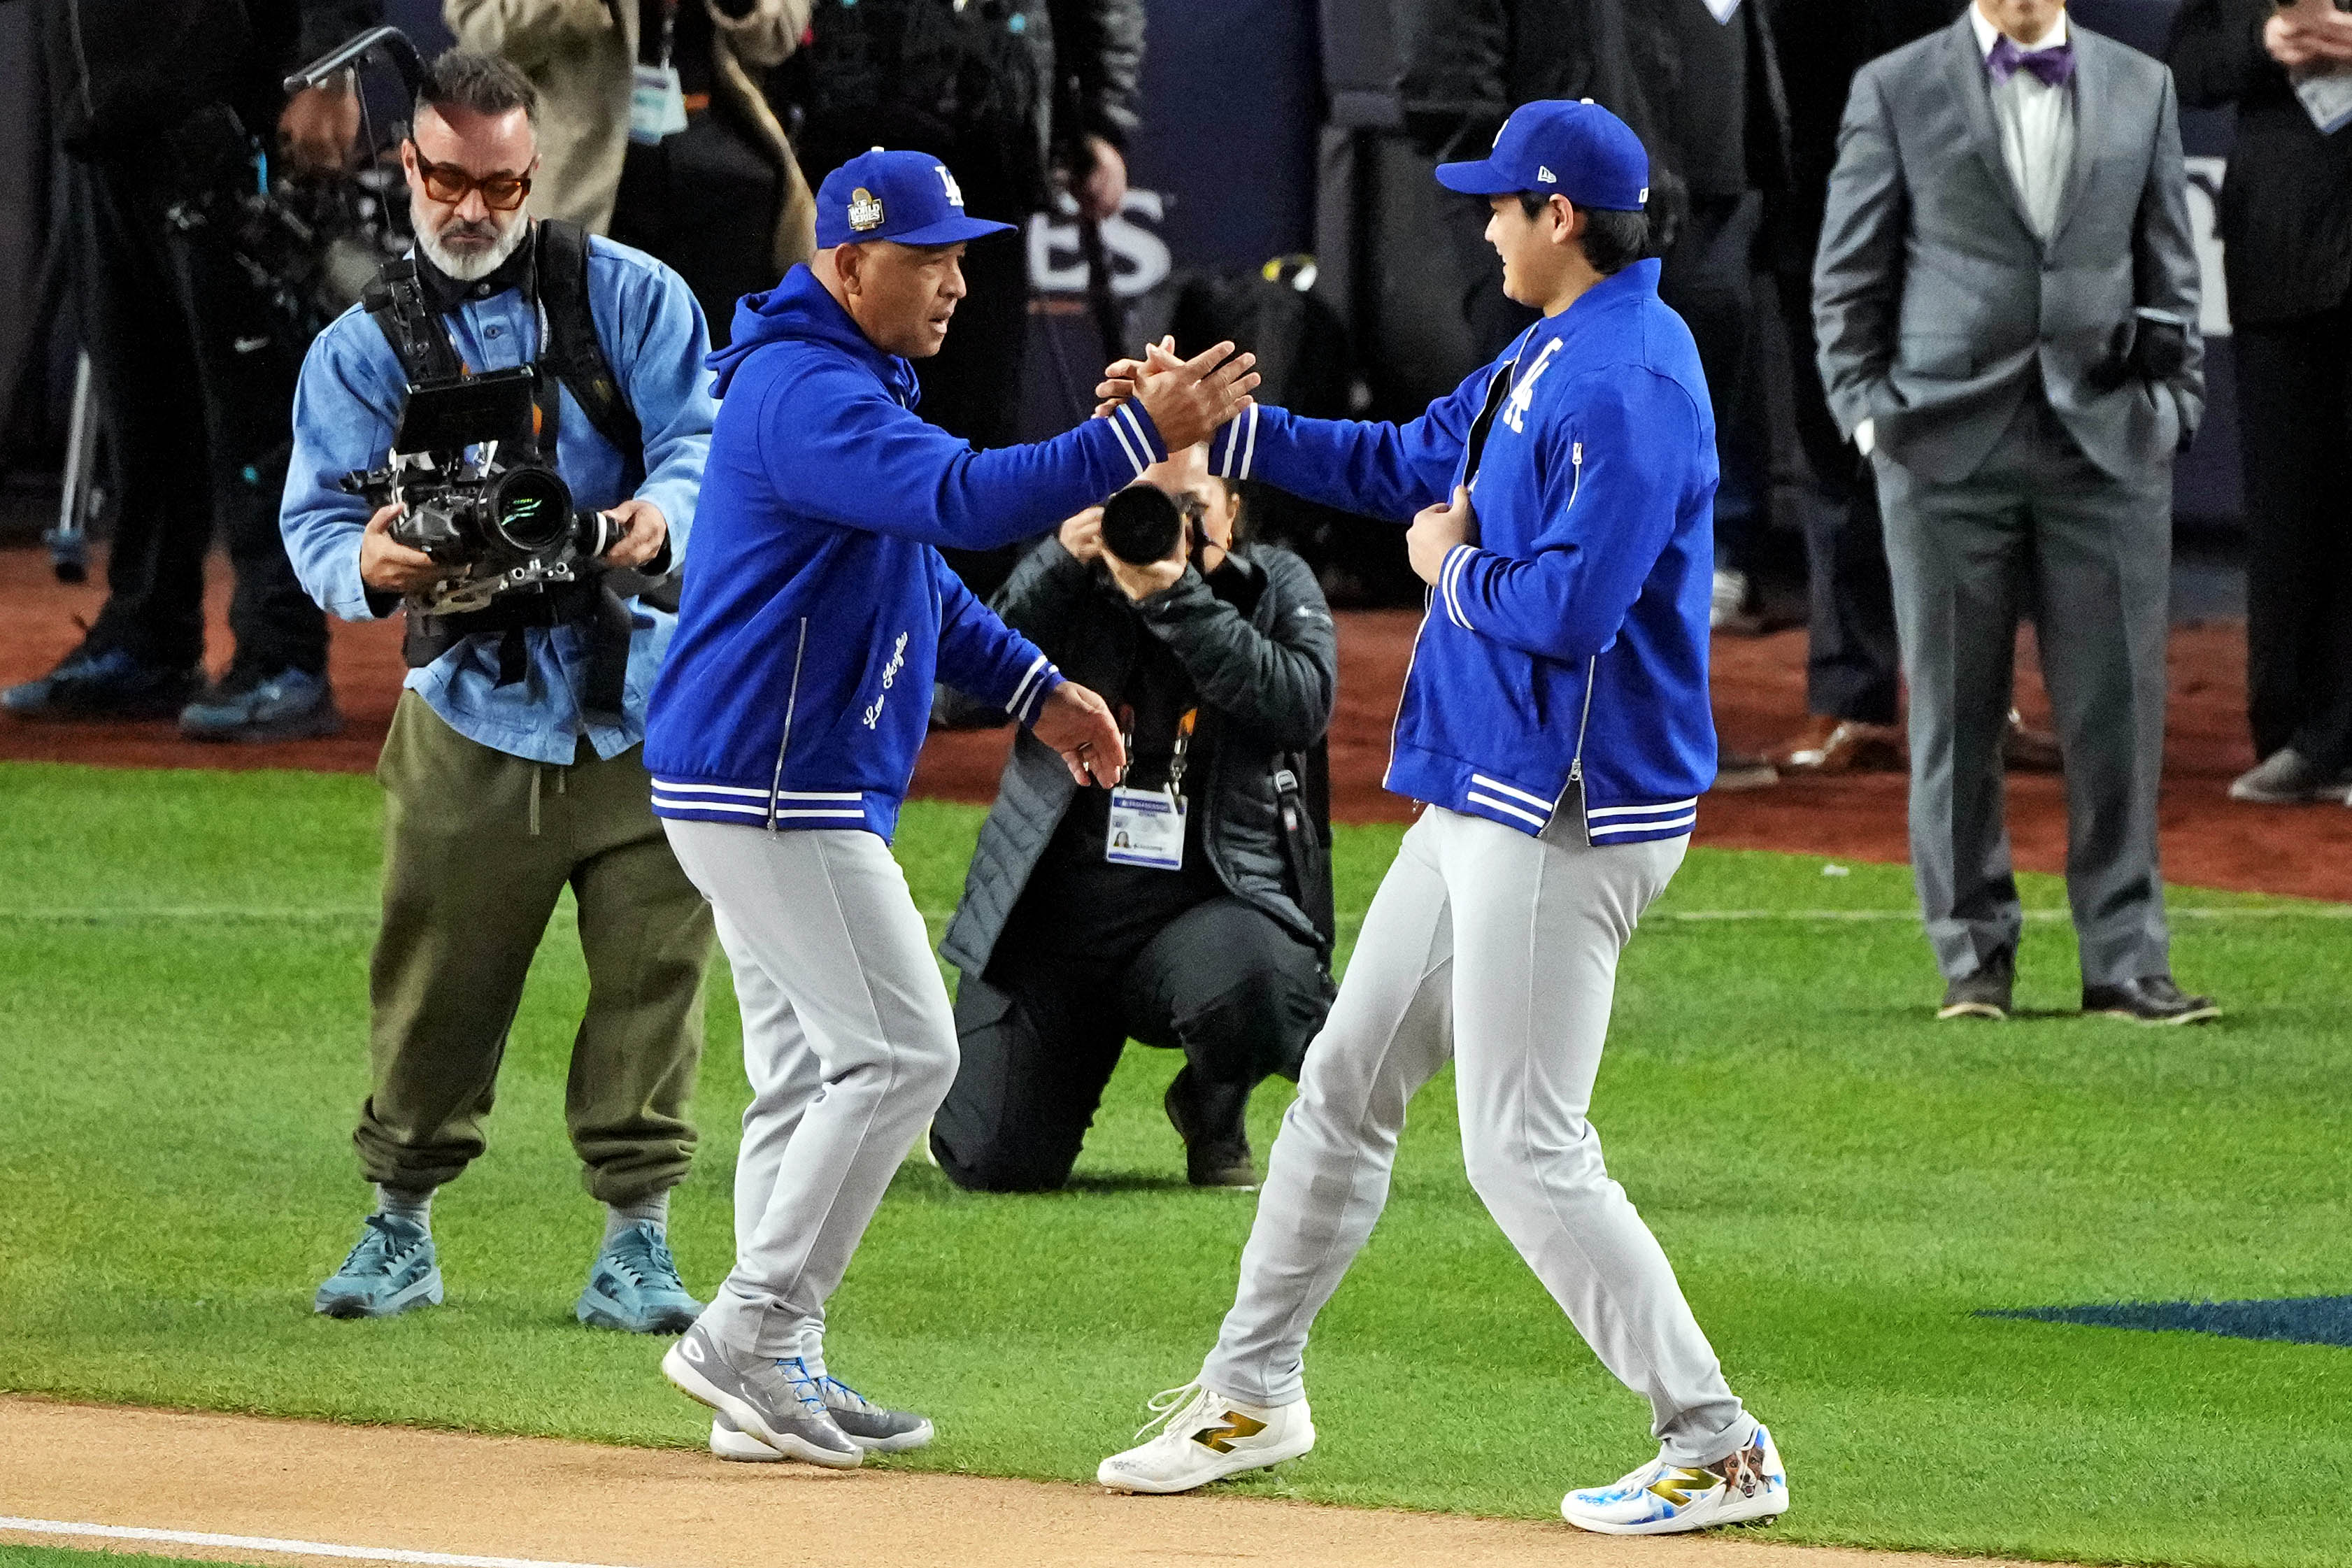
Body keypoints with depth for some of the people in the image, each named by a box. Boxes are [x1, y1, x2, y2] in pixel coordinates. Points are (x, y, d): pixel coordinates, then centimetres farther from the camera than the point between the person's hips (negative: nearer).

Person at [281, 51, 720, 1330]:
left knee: (652, 969, -3)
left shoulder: (631, 297, 6)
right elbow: (316, 518, 0)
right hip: (471, 708, 0)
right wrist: (369, 567, -24)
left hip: (646, 696, 0)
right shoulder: (361, 347, 7)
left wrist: (660, 519, -25)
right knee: (435, 976, 1)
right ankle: (399, 1225, 17)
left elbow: (704, 442, -2)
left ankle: (635, 1241, 5)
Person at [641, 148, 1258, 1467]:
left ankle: (771, 1381, 14)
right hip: (771, 791, -11)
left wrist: (1033, 689, 18)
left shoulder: (847, 384, 17)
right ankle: (751, 1335, -8)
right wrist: (1141, 437, -39)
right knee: (900, 1052, -10)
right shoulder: (808, 394, -19)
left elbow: (916, 568, 26)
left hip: (789, 792, 11)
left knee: (813, 1074, 12)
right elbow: (964, 500, -34)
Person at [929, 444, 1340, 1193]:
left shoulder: (1274, 587, 6)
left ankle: (1212, 1117, 0)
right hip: (1057, 907, 1)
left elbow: (1303, 706, -14)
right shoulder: (1075, 584, 7)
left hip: (1212, 908, -1)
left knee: (1250, 986, -39)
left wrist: (1174, 601, -20)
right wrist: (1056, 567, -15)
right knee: (994, 1163, -10)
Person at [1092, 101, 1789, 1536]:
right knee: (1345, 1085, 19)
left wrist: (1454, 569, -11)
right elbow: (1407, 466, 25)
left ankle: (1719, 1450, -8)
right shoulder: (1543, 364, 12)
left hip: (1568, 818, -11)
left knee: (1526, 1151, -11)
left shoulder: (1632, 384, -21)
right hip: (1481, 798, 11)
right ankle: (1251, 1395, 32)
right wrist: (1217, 422, 20)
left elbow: (1571, 604, -30)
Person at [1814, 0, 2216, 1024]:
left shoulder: (2142, 90, 12)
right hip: (1949, 441, -1)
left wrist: (2174, 397, 6)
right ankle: (1972, 955, 11)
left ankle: (2125, 959, 4)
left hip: (2106, 441, 2)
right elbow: (1848, 275, 6)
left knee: (2118, 713, -2)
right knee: (1955, 711, 2)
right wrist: (1864, 404, -2)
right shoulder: (1895, 92, 4)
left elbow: (2169, 265, 14)